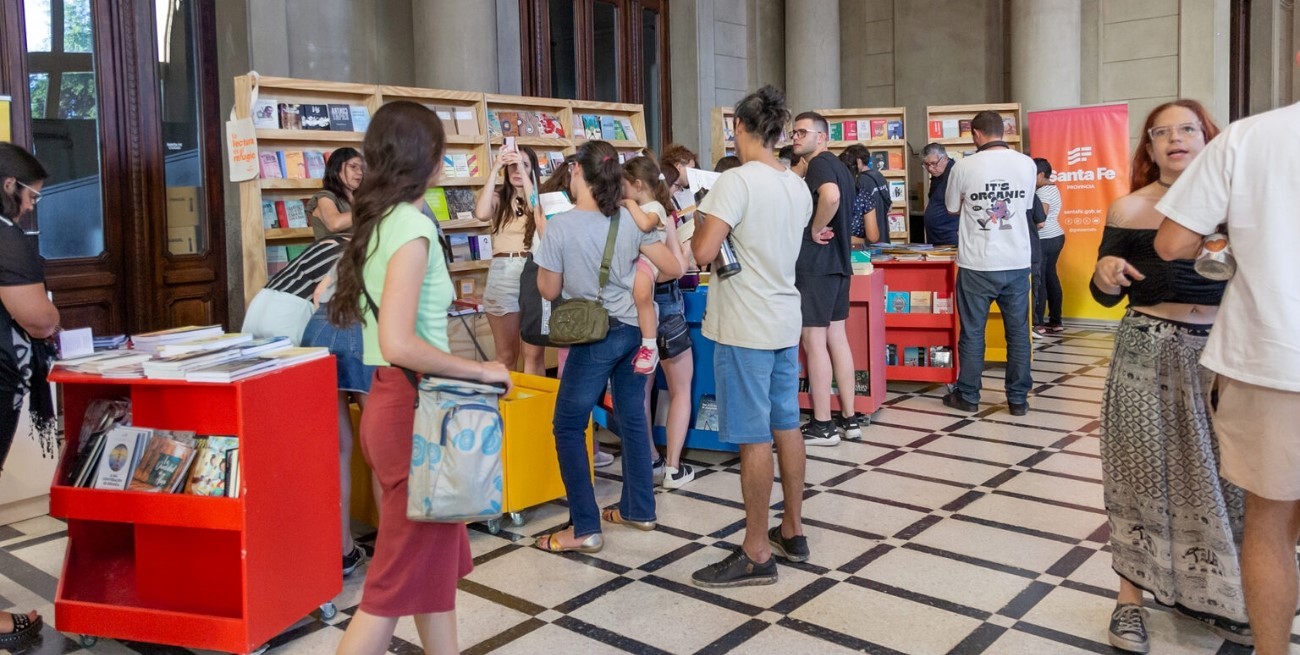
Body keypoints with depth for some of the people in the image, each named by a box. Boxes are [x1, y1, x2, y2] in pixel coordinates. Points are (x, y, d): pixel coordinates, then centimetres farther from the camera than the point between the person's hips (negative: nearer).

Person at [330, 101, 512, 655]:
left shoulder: (379, 221, 10)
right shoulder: (412, 226, -17)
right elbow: (399, 344, -26)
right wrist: (480, 371, -15)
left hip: (397, 401, 9)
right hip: (414, 408, -9)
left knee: (435, 563, 18)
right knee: (401, 579, 2)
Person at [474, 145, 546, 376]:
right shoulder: (498, 197, 8)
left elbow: (538, 212, -15)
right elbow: (481, 213, -13)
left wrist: (525, 173, -16)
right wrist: (494, 170, -10)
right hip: (503, 274, 1)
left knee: (535, 353, 2)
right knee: (506, 354, 7)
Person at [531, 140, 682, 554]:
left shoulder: (561, 226, -13)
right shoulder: (631, 219, -1)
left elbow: (550, 291, -6)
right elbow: (674, 269, 0)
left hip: (596, 336, -6)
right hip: (634, 330, 6)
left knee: (569, 426, 4)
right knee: (633, 418, 16)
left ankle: (585, 528, 3)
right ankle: (639, 509, 28)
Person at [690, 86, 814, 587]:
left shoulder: (737, 182, -16)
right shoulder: (798, 187, 9)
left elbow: (704, 252, -22)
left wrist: (699, 226, -2)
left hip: (745, 327, -8)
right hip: (785, 322, 8)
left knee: (754, 438, -2)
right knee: (786, 427, 15)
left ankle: (757, 553, 7)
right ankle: (793, 531, 27)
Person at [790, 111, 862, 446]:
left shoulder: (819, 164, -13)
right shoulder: (838, 166, 17)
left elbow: (830, 196, -34)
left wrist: (815, 230, -21)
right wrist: (827, 230, 13)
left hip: (815, 263, -10)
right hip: (837, 261, 10)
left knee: (813, 341, -4)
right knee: (837, 338, 12)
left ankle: (822, 425, 1)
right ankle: (849, 418, 17)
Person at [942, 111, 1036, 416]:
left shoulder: (964, 166, -9)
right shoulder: (1027, 164, -1)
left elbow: (952, 208, 6)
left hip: (977, 265, -2)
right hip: (1017, 263, 3)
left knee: (972, 332, 8)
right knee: (1018, 332, 10)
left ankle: (968, 396, 16)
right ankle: (1018, 399, 15)